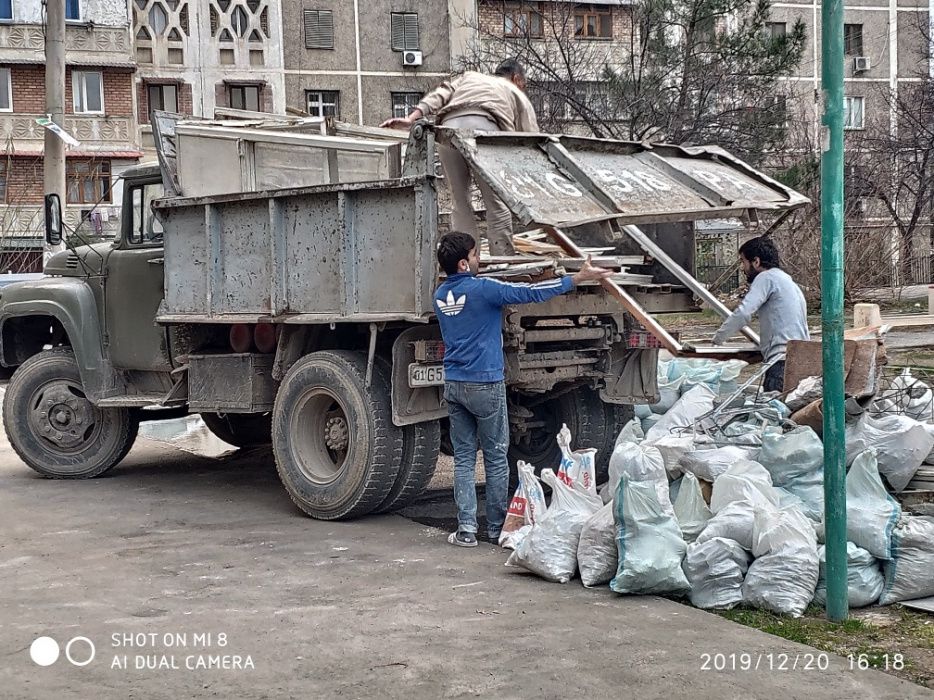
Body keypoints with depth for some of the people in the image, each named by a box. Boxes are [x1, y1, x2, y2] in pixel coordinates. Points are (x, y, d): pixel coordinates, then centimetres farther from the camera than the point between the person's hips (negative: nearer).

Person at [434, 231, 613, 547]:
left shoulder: (441, 295, 7)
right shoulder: (482, 289, -13)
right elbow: (530, 293, -13)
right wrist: (578, 278, -8)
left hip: (454, 385, 6)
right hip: (485, 384, -6)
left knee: (463, 458, 7)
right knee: (496, 459, 5)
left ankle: (466, 529, 3)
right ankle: (497, 527, 11)